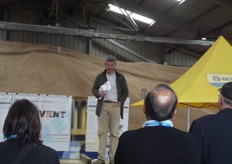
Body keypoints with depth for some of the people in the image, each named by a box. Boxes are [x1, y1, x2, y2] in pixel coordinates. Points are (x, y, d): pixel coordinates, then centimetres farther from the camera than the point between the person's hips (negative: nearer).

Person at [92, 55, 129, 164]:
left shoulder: (120, 77, 7)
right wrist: (99, 93, -13)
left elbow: (125, 91, 9)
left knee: (114, 133, 0)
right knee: (102, 132, -1)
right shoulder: (100, 76, 8)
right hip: (103, 106, 0)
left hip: (115, 106, 0)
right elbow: (94, 89, 9)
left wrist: (121, 101, -6)